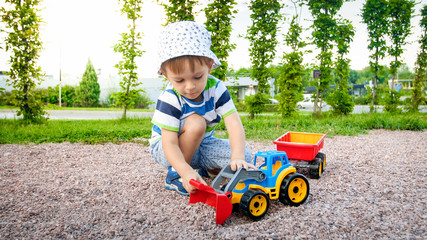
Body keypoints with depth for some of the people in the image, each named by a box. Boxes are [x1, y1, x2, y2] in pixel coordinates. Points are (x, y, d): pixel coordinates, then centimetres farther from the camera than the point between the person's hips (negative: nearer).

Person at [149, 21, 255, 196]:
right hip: (164, 149, -4)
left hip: (201, 144, 4)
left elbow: (234, 124, -27)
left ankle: (208, 170, 11)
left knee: (245, 155, -17)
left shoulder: (215, 88, -18)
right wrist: (187, 172, -51)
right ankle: (175, 175, -17)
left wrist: (238, 157, -43)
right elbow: (170, 144, -33)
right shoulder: (169, 99, -29)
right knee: (196, 123, -36)